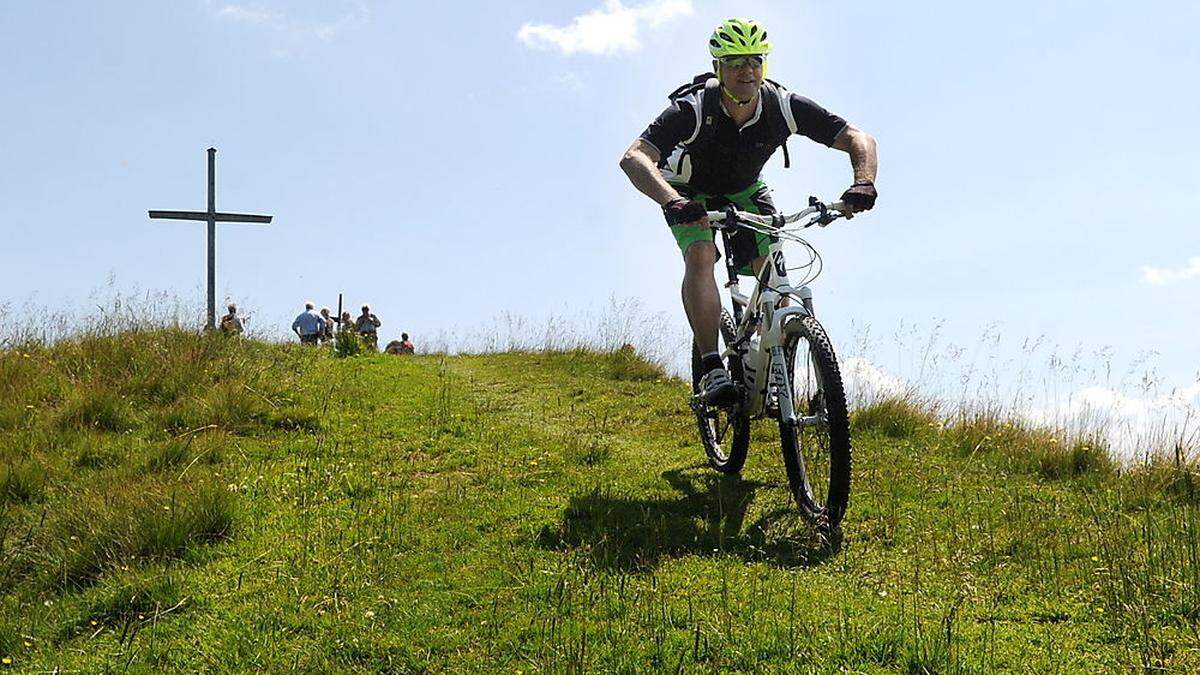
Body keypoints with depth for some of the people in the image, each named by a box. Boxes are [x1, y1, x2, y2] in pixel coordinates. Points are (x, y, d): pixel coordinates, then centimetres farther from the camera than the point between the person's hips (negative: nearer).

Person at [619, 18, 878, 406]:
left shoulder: (783, 106, -26)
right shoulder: (694, 109, -34)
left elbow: (859, 139, -24)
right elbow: (634, 158, -45)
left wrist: (863, 183, -45)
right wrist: (672, 202, -63)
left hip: (745, 192, 3)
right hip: (691, 195, -3)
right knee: (700, 256, -29)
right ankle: (712, 370, -31)